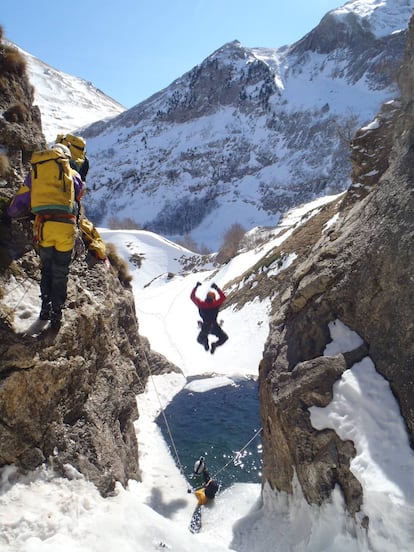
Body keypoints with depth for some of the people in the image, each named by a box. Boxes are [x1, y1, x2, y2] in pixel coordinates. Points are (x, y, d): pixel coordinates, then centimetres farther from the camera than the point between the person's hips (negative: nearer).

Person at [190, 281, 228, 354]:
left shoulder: (201, 304, -6)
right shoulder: (215, 304, -9)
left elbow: (192, 296, 7)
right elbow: (223, 297, 5)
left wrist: (196, 287, 14)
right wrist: (217, 288, 3)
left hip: (205, 328, 2)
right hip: (214, 327, -2)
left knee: (200, 339, 26)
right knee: (224, 337, 19)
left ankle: (205, 342, -11)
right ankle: (215, 344, -12)